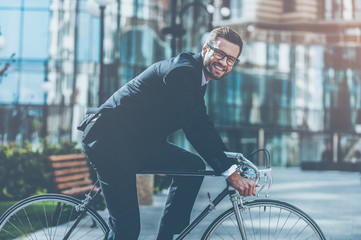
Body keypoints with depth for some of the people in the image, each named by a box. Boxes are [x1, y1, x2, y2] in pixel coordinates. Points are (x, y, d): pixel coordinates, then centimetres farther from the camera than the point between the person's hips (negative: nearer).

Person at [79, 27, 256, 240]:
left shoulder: (197, 76, 10)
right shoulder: (182, 71, -21)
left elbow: (202, 125, 15)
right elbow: (194, 129, -27)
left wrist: (234, 160, 6)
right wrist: (231, 173, -28)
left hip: (140, 144, 9)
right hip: (110, 142, -9)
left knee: (194, 166, -1)